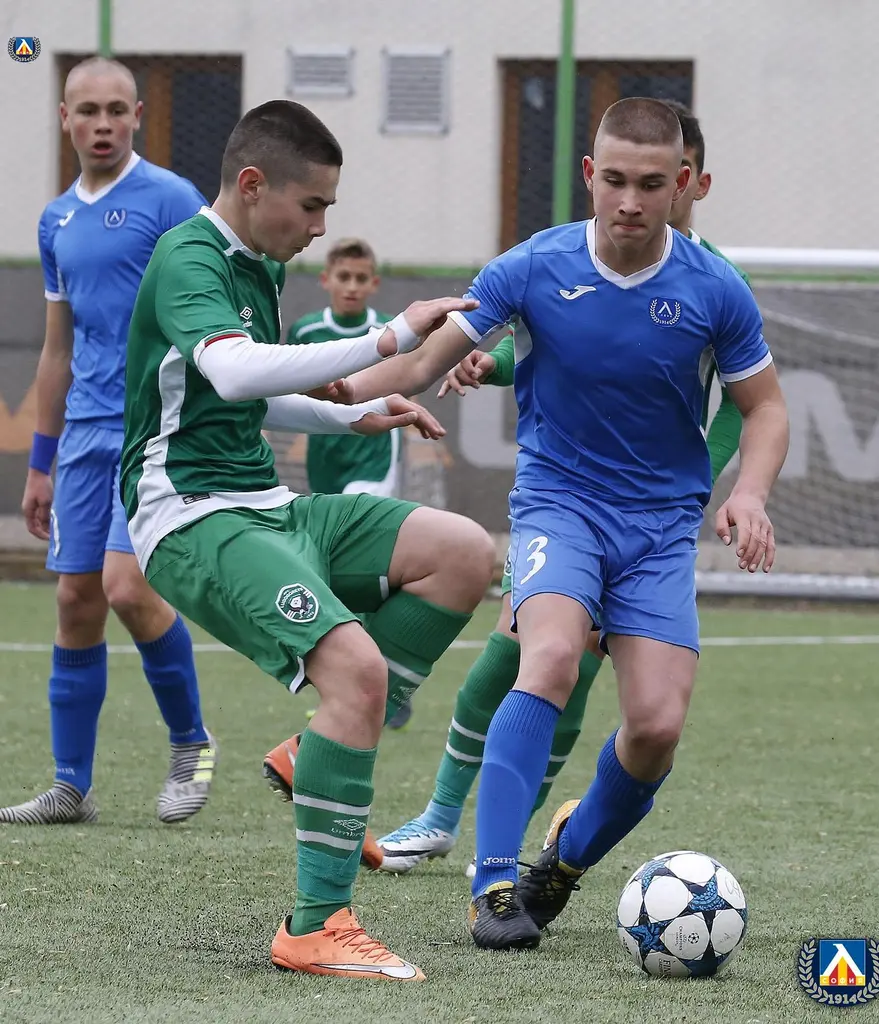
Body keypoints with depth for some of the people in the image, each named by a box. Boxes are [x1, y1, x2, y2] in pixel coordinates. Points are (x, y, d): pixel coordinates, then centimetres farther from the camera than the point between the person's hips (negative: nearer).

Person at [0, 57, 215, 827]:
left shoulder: (170, 201, -6)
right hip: (86, 437, 6)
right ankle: (71, 787, 9)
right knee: (77, 604, 4)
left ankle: (191, 743, 4)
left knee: (127, 588, -17)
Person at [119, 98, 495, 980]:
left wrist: (355, 417, 24)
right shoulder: (186, 263, -12)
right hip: (194, 519, -10)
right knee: (359, 668, -27)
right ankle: (315, 927, -21)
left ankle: (330, 758, 2)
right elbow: (232, 372, -34)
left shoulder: (254, 268, 19)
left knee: (464, 552, -4)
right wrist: (388, 340, -34)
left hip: (266, 505, 10)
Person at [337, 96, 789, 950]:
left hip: (663, 523, 2)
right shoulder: (534, 269, -8)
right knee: (553, 659, -30)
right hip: (557, 501, -2)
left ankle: (566, 861, 18)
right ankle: (494, 883, -30)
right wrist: (331, 389, -19)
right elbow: (424, 363, -2)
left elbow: (765, 407, 6)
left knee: (657, 725, -12)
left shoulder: (714, 290, -6)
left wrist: (749, 493, -13)